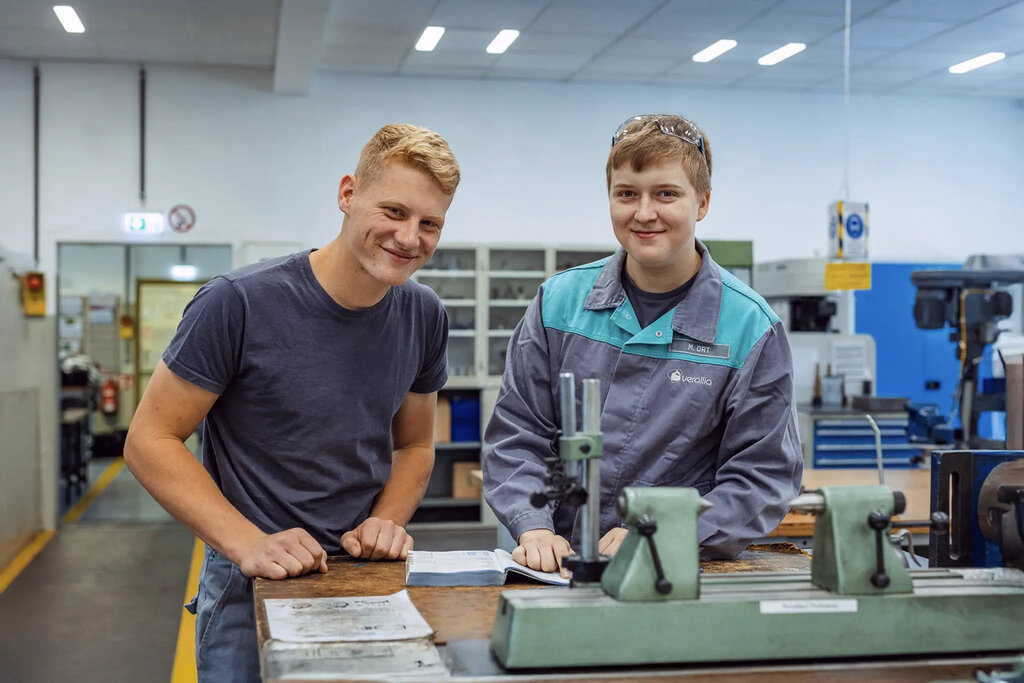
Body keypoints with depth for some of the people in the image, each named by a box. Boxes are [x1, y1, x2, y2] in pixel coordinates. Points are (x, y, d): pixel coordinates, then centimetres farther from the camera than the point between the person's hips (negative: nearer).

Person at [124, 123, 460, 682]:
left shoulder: (424, 317, -1)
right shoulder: (238, 304, -17)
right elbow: (149, 441, -12)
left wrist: (387, 521, -8)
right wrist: (248, 544, -21)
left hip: (373, 584, 4)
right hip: (253, 591, -4)